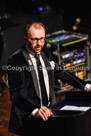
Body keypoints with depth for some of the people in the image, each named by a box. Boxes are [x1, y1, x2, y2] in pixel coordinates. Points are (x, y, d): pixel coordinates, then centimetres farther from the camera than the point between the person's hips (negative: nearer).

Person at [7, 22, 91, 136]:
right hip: (28, 117, -6)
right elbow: (16, 94, -20)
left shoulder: (45, 54, 6)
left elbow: (61, 73, 17)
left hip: (48, 112, 6)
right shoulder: (15, 60, -14)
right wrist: (35, 110, -34)